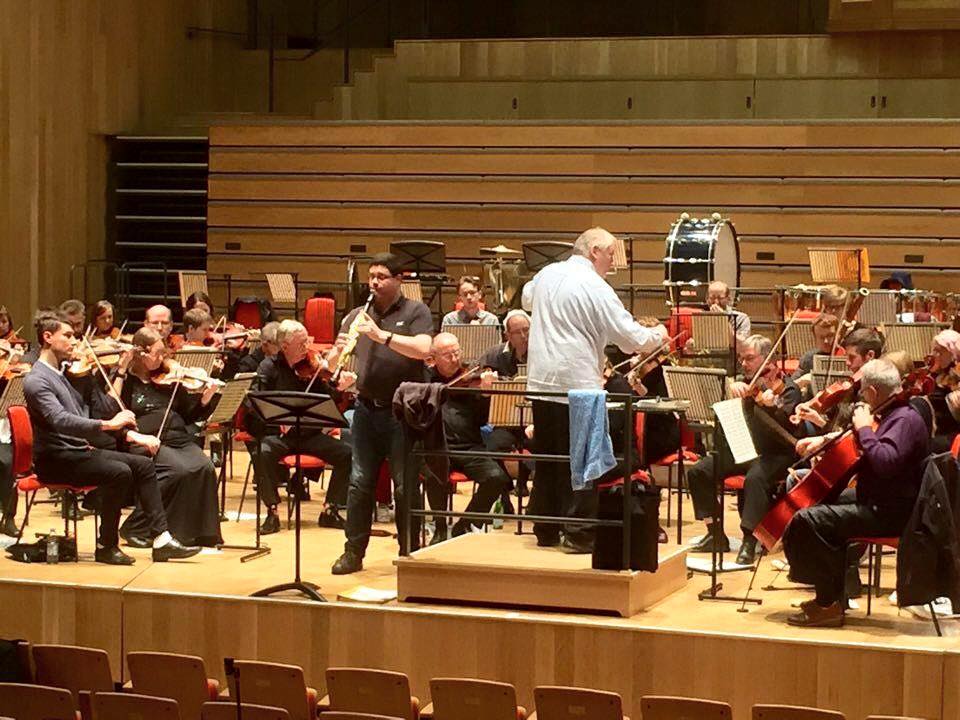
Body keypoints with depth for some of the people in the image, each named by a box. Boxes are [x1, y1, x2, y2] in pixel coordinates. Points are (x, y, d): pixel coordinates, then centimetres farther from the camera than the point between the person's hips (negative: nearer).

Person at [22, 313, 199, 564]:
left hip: (79, 451, 9)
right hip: (55, 459, -9)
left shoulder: (61, 374, 17)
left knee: (144, 464, -2)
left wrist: (129, 433, 5)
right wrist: (108, 424, -36)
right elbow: (61, 421, -30)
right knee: (119, 472, -27)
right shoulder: (36, 381, -14)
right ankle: (107, 546, -15)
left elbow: (86, 413, 18)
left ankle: (161, 539, -6)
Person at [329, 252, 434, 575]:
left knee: (405, 486, 1)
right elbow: (332, 364, 10)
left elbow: (422, 349, -19)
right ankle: (354, 552, 11)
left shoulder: (415, 312, -1)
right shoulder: (357, 316, 11)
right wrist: (338, 351, -13)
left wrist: (381, 334, -25)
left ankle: (408, 553, 10)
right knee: (360, 483, 4)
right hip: (367, 408, 4)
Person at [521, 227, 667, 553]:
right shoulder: (596, 288, -13)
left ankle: (545, 529, 21)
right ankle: (578, 534, 1)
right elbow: (633, 339, -13)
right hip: (577, 385, -7)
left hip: (541, 382, 7)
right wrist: (658, 334, 6)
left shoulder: (546, 275, 8)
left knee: (547, 457, 15)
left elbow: (527, 299, 32)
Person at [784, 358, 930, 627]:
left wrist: (865, 429, -22)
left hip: (889, 513, -11)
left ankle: (828, 605, -15)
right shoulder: (894, 415, 14)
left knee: (807, 521, -21)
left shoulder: (906, 420, -18)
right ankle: (830, 594, 26)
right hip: (881, 505, 11)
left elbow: (885, 461, -35)